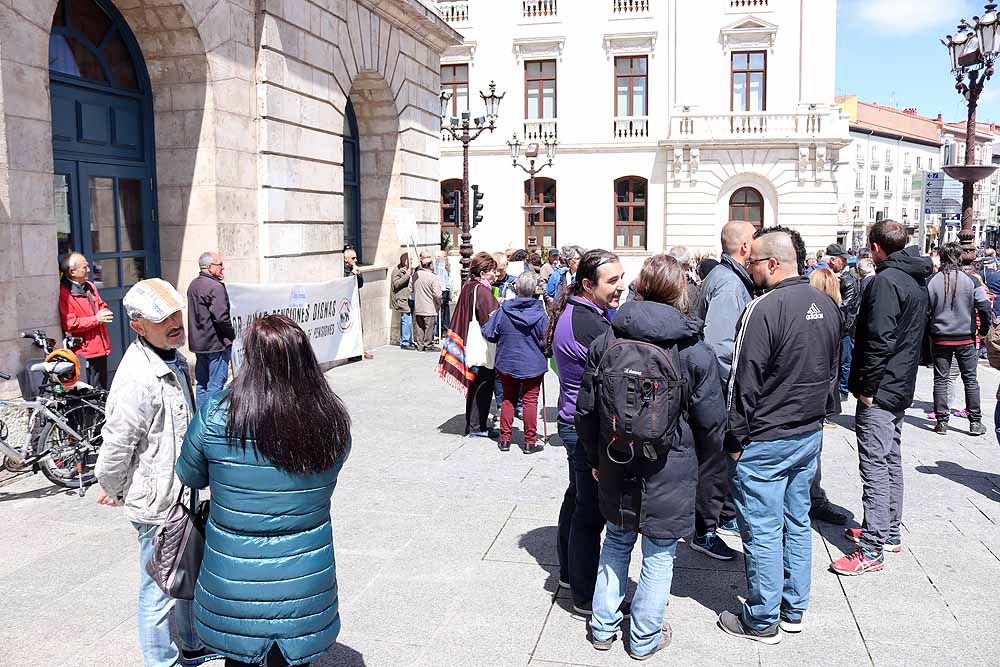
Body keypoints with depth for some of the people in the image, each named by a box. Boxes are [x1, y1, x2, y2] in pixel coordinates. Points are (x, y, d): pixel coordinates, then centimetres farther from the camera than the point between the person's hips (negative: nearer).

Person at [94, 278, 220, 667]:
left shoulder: (174, 360, 6)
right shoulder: (138, 375, -27)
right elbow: (117, 442, -22)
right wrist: (112, 489, -7)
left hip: (182, 492, 10)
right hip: (157, 503, -10)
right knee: (159, 591, 7)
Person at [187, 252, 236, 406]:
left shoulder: (193, 285, 12)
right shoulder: (215, 287, -18)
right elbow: (221, 317, -25)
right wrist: (232, 334, -10)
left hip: (198, 342, 9)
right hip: (216, 342, -9)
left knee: (201, 383, 16)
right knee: (216, 384, -3)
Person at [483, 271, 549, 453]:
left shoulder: (503, 311, -10)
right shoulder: (540, 313, -13)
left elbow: (489, 334, -4)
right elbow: (547, 340, -12)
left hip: (507, 363, 2)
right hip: (533, 365, -2)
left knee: (508, 399, 14)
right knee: (530, 401, 6)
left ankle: (504, 439, 19)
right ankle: (530, 442, 11)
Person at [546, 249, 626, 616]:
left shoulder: (571, 312, 8)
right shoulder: (589, 323, -24)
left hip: (573, 421, 11)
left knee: (577, 497, 22)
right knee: (591, 510, -1)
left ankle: (569, 572, 38)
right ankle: (586, 597, 10)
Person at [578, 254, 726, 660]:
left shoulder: (606, 342, -5)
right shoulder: (695, 352, -13)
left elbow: (586, 410, 0)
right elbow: (711, 423, -6)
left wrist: (595, 458, 14)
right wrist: (707, 452, 16)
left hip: (616, 468, 3)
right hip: (669, 471, -3)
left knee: (616, 542, 21)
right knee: (659, 554, 12)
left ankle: (603, 629, 30)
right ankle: (645, 638, 27)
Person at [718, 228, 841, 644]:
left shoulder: (765, 308, -20)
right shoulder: (827, 305, 6)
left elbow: (745, 381, -19)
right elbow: (833, 370, 15)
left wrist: (735, 439, -10)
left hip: (766, 439, -8)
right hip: (810, 435, 8)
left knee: (762, 530, 3)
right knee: (797, 522, 18)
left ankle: (762, 621, 15)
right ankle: (794, 610, 30)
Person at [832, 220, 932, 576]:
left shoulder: (886, 281, -18)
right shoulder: (916, 280, 13)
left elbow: (880, 340, -24)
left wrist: (866, 386, -18)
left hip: (879, 389, -10)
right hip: (901, 386, 10)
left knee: (874, 464, -8)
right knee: (891, 460, 18)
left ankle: (871, 549, -5)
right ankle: (889, 531, 29)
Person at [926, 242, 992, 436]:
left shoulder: (931, 282, -7)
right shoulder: (970, 281, -9)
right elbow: (986, 309, -10)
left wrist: (928, 331, 9)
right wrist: (983, 331, 6)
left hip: (940, 339, 0)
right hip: (966, 339, 0)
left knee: (940, 380, 8)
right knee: (970, 380, 11)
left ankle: (941, 422, 9)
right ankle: (975, 422, 15)